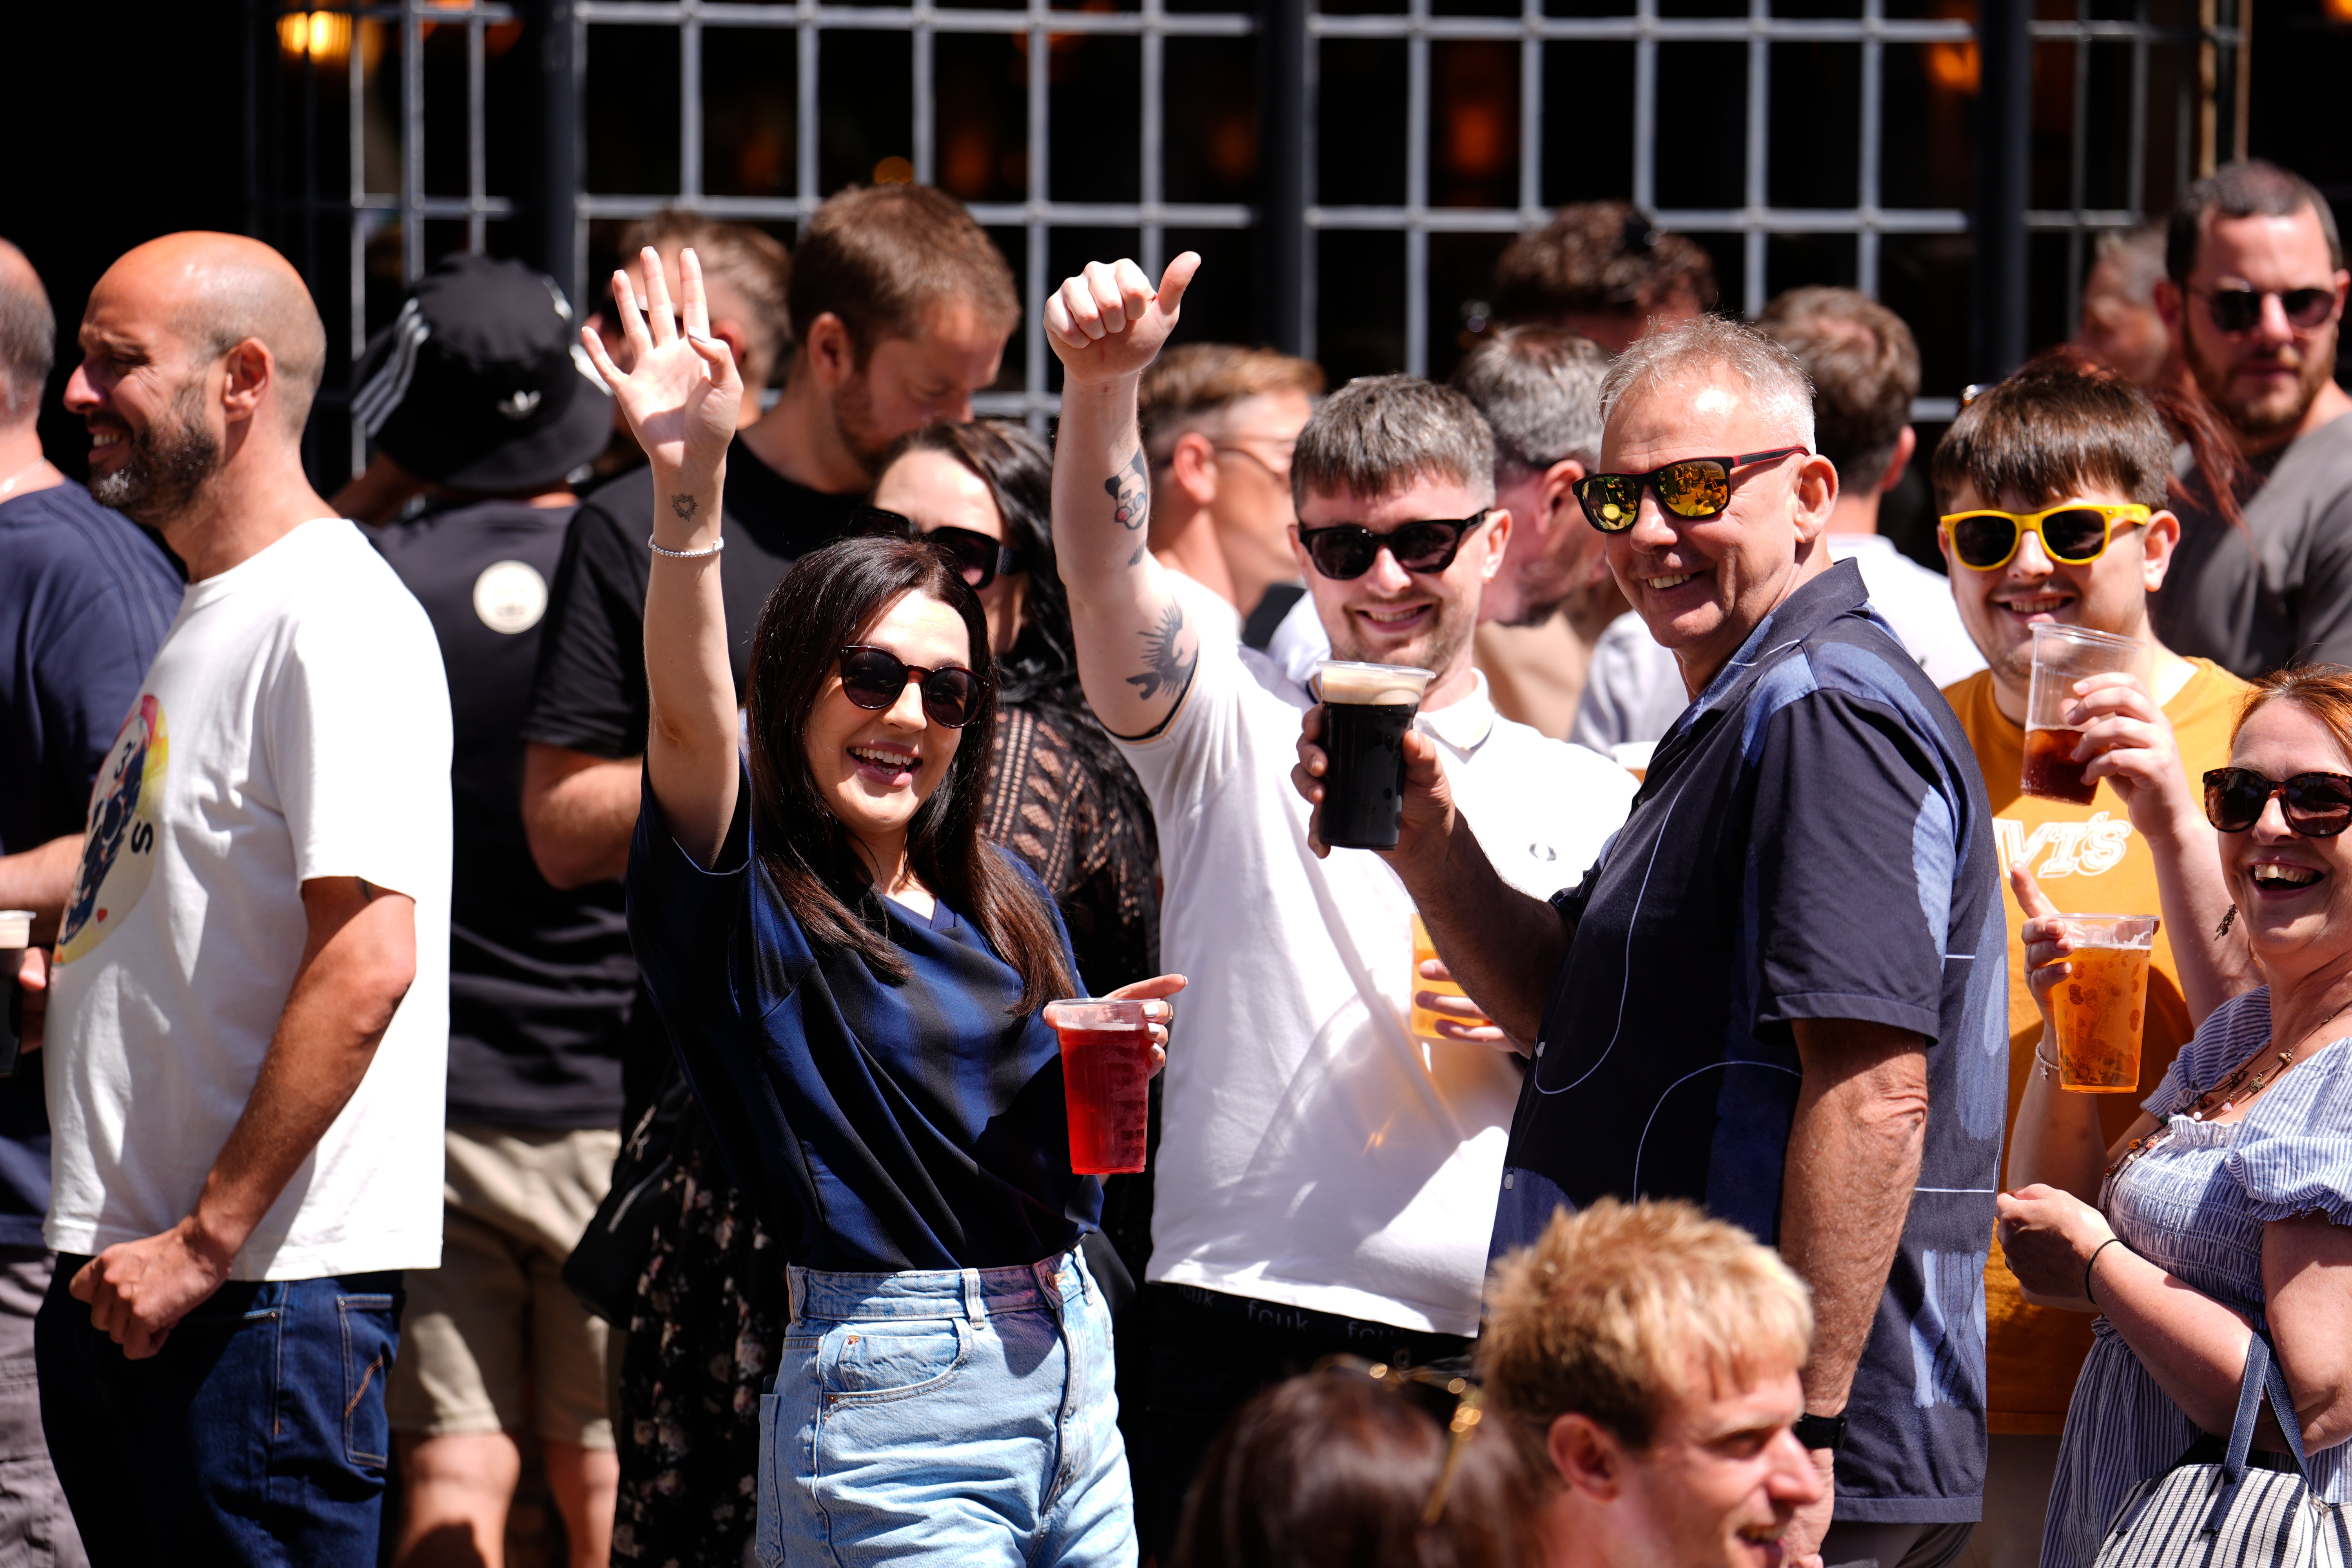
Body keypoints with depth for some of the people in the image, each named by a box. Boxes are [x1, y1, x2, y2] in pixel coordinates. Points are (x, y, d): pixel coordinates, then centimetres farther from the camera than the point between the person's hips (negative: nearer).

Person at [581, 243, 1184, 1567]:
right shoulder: (750, 897, -7)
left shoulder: (1007, 899, 13)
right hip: (889, 1387, -7)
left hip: (1071, 1355, 7)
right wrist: (690, 486, -40)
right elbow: (690, 721, -27)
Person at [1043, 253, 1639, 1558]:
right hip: (1250, 1323, -2)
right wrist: (1100, 384, -27)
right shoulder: (1234, 731, 9)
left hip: (1496, 1342, 2)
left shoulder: (1583, 800, 15)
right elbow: (1103, 572, -10)